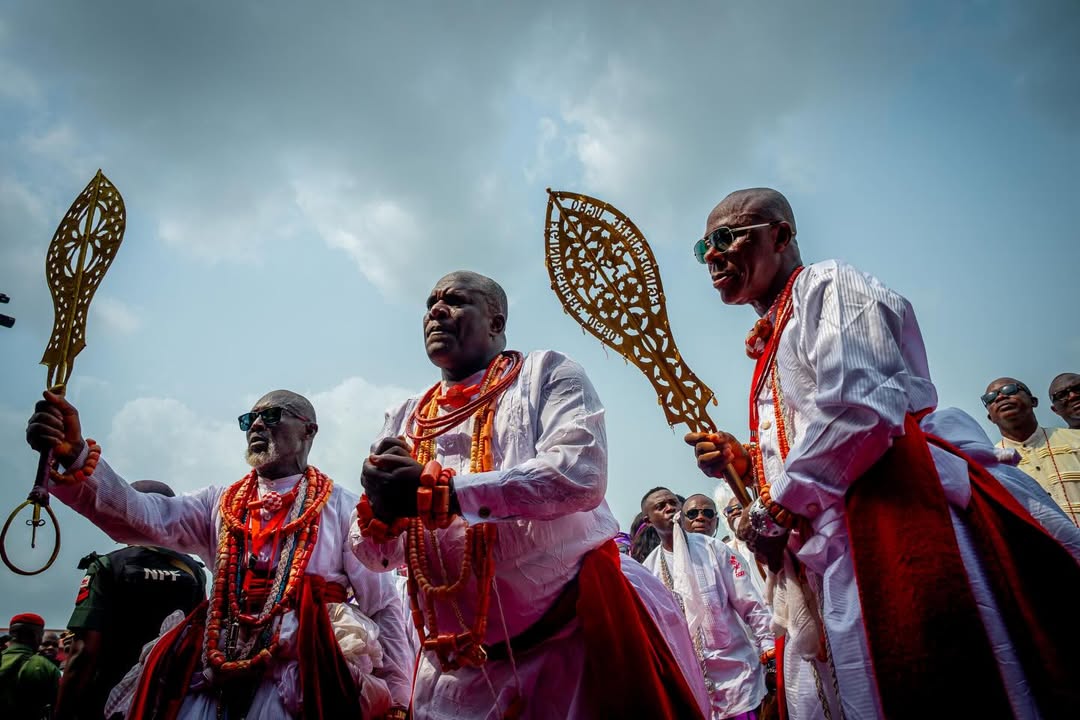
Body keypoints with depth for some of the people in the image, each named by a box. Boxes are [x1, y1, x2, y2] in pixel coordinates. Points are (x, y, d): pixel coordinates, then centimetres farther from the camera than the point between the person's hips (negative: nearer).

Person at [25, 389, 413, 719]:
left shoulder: (341, 507, 4)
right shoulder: (219, 504, 14)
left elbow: (383, 607, 2)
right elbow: (142, 517, -6)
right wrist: (75, 455, -22)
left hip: (300, 673, -3)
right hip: (217, 670, 3)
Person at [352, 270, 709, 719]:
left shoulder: (546, 374, -2)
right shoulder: (405, 420, 10)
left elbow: (579, 474, -20)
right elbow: (373, 555, 9)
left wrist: (438, 491, -21)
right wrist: (380, 509, -15)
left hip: (575, 637, -4)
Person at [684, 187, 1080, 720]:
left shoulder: (826, 285, -3)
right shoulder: (770, 346, 22)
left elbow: (858, 409, -19)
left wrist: (771, 514, -11)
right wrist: (743, 461, 8)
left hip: (899, 512, -8)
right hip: (838, 554, 9)